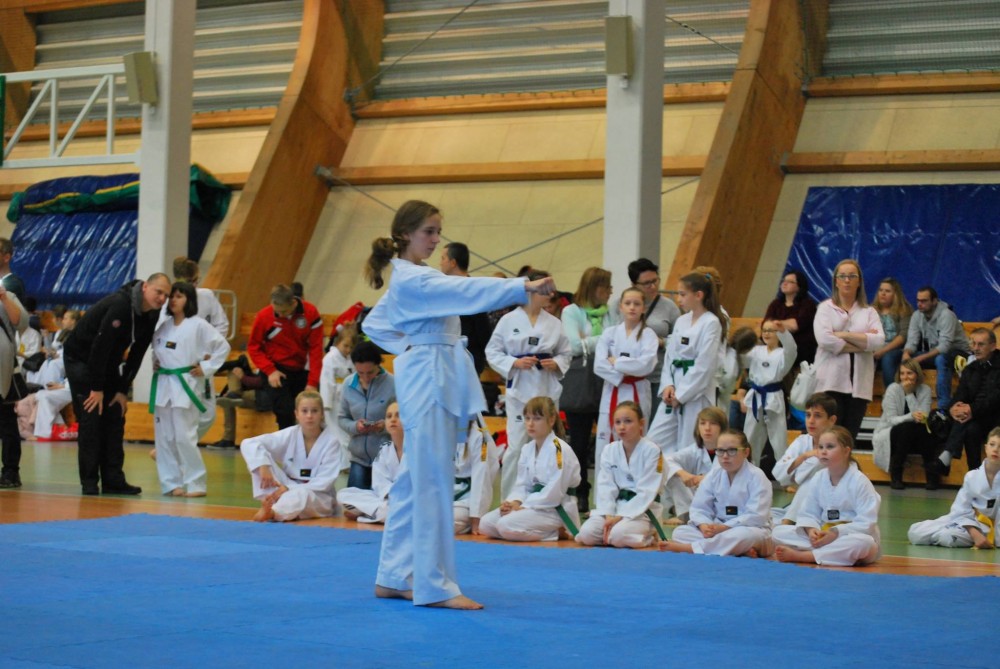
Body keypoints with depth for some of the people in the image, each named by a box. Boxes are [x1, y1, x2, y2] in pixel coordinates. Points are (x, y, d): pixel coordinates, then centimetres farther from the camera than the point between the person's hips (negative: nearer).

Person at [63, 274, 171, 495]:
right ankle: (89, 482, -6)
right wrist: (96, 388, -24)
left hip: (107, 363, 8)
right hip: (80, 358, -8)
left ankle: (113, 481, 6)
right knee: (90, 420, -11)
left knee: (115, 420, 3)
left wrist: (123, 390, -3)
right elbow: (100, 346, -29)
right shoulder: (120, 305, -31)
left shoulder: (152, 316, -6)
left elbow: (136, 355, 1)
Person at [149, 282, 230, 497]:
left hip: (186, 386, -6)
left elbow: (223, 346, -8)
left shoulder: (198, 325, -7)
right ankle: (172, 483, 14)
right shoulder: (164, 325, 10)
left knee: (184, 437, -9)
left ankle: (195, 484, 2)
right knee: (164, 437, 6)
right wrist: (155, 363, 10)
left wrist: (206, 368, -9)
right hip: (163, 385, 6)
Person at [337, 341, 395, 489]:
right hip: (359, 457, 4)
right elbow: (341, 418, 6)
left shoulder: (393, 384, -15)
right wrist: (354, 426, -15)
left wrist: (386, 426, -30)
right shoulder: (349, 384, 0)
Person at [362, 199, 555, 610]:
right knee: (433, 481, -9)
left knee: (415, 480, 12)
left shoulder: (411, 278, 18)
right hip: (426, 378, -10)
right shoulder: (412, 280, -14)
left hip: (435, 378, 10)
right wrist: (524, 287, -34)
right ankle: (434, 585, -8)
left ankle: (394, 577, 18)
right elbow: (467, 290, -27)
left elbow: (374, 323, 28)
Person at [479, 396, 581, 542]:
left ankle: (557, 531, -8)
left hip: (556, 509, -9)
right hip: (533, 504, 9)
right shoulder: (527, 449, 9)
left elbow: (554, 493, -20)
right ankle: (547, 529, 5)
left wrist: (523, 507, -19)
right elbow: (523, 484, 10)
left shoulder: (559, 450, -17)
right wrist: (515, 502, -12)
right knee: (486, 524, -1)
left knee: (507, 525, -28)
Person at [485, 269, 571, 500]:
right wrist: (515, 363, -15)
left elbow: (565, 353, 13)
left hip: (547, 389, 3)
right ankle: (509, 499, 6)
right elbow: (493, 352, -1)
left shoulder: (554, 323, 5)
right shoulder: (509, 321, -4)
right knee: (516, 446, -5)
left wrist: (556, 364, -7)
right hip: (519, 388, -3)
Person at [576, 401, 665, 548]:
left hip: (642, 509, -4)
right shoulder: (609, 450, 5)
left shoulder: (651, 450, -9)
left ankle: (648, 535, -1)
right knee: (587, 533, -21)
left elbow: (646, 492, -14)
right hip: (615, 506, 4)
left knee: (619, 535, -32)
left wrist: (621, 517, -20)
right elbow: (606, 487, -1)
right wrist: (608, 516, -17)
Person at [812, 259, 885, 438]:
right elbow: (824, 339, -10)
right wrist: (862, 341, -6)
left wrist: (843, 335, -9)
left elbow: (879, 341, -4)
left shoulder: (869, 312, 14)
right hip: (831, 382, -3)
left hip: (859, 384, 3)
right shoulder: (825, 308, 8)